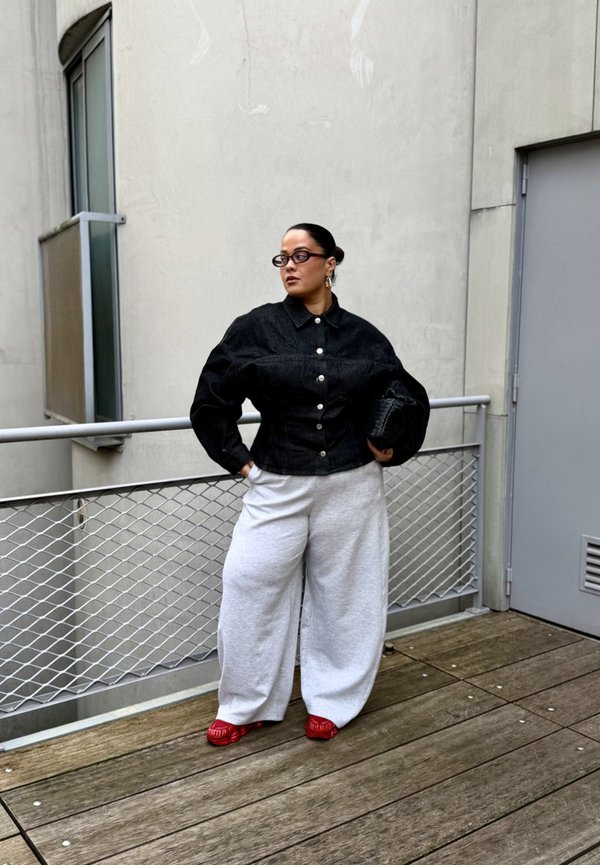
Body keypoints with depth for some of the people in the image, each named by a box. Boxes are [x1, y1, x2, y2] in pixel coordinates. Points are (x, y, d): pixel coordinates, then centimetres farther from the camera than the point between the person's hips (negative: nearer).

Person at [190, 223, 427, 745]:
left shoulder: (364, 337, 2)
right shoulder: (256, 329, -3)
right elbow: (210, 405, 2)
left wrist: (388, 447, 3)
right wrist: (240, 461, -1)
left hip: (351, 489, 1)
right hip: (278, 488, -1)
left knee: (342, 594, 10)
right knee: (251, 590, -2)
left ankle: (331, 701, 30)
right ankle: (247, 707, 19)